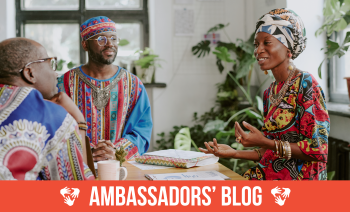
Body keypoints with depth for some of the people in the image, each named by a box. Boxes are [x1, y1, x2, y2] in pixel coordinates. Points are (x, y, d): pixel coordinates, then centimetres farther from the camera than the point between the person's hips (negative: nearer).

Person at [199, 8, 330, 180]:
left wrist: (264, 142, -19)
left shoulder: (306, 84, -10)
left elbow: (317, 150, -14)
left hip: (298, 178, -6)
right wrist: (234, 153, 4)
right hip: (269, 176, 7)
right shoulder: (270, 92, 12)